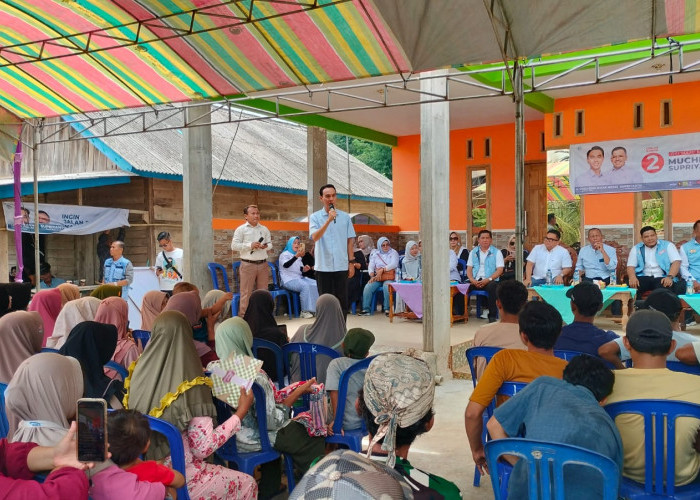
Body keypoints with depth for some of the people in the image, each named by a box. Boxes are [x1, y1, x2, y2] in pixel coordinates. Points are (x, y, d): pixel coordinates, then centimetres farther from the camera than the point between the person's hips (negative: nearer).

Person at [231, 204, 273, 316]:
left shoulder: (264, 229, 15)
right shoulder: (241, 229, 0)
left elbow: (270, 244, 17)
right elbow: (234, 246, -6)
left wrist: (266, 246, -6)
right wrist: (249, 245, -15)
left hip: (263, 264, 5)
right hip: (248, 264, -4)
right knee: (246, 293, -4)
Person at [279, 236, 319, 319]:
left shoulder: (298, 256, 21)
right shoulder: (284, 254, -3)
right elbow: (286, 265, -25)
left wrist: (304, 269, 1)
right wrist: (296, 256, -38)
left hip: (299, 278, 8)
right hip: (289, 280, -8)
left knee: (316, 284, -14)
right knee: (305, 286, -32)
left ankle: (315, 308, -12)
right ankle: (305, 311, -27)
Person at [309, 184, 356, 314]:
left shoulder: (345, 217, 7)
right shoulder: (315, 217, 1)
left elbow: (350, 241, 8)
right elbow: (315, 237, -15)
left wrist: (351, 262, 3)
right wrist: (329, 220, -23)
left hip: (341, 266, 1)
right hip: (323, 266, -1)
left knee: (342, 300, 5)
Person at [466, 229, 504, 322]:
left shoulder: (496, 252, 9)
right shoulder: (473, 252, 19)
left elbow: (500, 270, -1)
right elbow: (469, 269, 13)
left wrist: (488, 280, -16)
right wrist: (473, 280, -9)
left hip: (490, 281, -3)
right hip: (475, 281, 3)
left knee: (493, 286, -37)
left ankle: (492, 316, -27)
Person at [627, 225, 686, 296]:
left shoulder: (668, 245, 8)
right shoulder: (636, 249, 14)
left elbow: (676, 262, -2)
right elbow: (631, 266, 7)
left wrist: (670, 277, -20)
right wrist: (632, 277, -16)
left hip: (662, 278, -1)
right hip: (644, 278, 1)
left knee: (666, 287, -36)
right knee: (632, 285, -32)